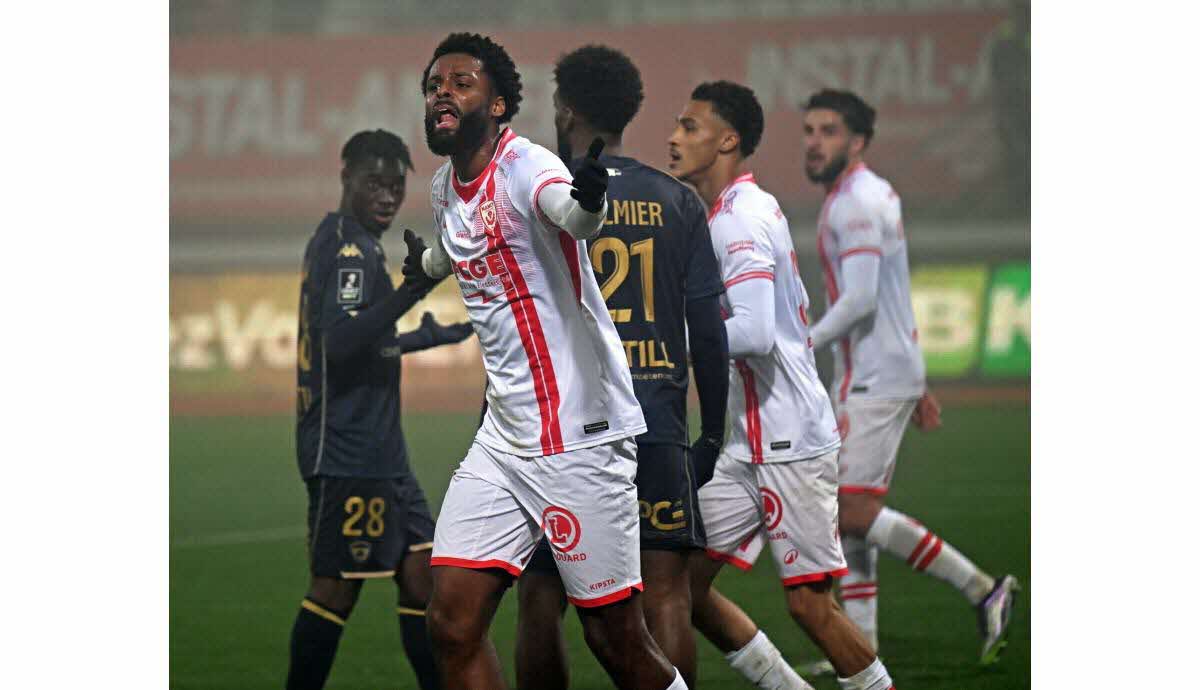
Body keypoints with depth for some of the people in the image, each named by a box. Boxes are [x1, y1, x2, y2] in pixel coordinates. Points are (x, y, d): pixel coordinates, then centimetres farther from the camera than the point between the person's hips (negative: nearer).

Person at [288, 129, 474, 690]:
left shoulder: (355, 244, 17)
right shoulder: (346, 246, -13)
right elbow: (339, 342, -27)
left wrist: (436, 334, 40)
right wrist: (409, 292, -36)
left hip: (379, 451, 10)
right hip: (347, 449, -10)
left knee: (419, 570, 9)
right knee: (337, 585, -7)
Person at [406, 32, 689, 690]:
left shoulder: (525, 165, -15)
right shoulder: (445, 186, 10)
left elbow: (570, 215, -41)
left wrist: (588, 201, -64)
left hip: (581, 435, -7)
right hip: (503, 434, 8)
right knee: (452, 622, -4)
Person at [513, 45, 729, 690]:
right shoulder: (676, 201, 8)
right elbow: (708, 328, 6)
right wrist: (712, 431, 14)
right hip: (656, 426, 2)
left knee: (540, 601, 6)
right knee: (666, 591, -1)